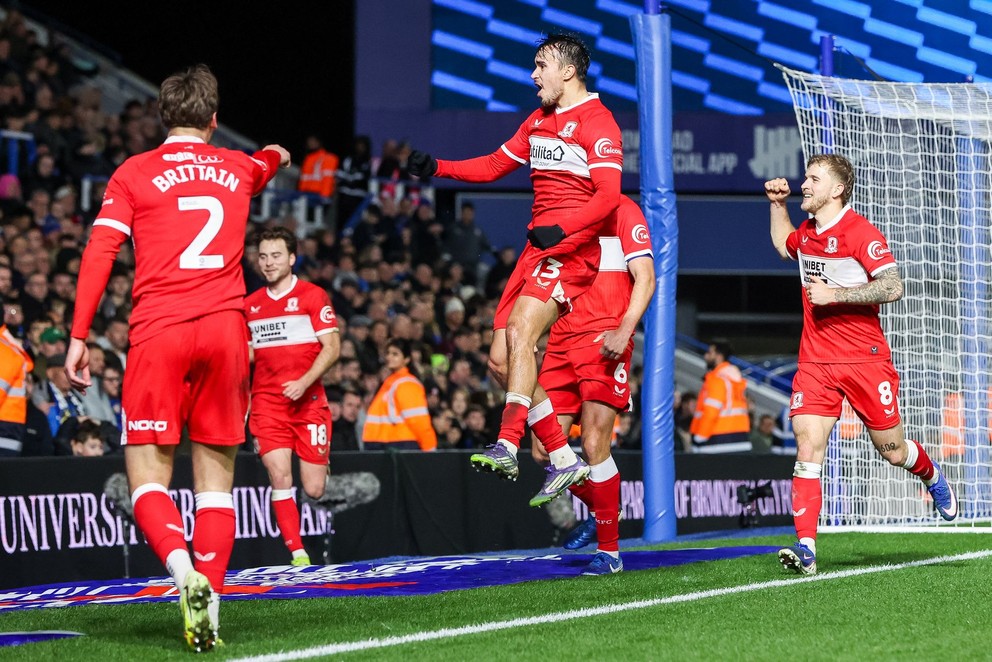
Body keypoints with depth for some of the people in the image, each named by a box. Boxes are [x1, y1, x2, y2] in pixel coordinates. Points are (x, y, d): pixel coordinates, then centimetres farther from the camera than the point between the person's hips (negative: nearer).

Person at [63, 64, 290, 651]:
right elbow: (266, 162, 43)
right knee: (216, 477, 8)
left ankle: (182, 568, -27)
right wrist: (275, 156, 67)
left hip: (158, 331, -2)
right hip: (226, 328, 2)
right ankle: (210, 598, -3)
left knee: (148, 479, 0)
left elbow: (100, 252, -3)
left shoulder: (134, 174, 6)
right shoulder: (239, 168, 17)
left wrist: (79, 337, -3)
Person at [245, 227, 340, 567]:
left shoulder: (313, 296, -1)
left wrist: (304, 382, -19)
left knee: (314, 489, -2)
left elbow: (332, 347, -6)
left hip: (309, 401, -3)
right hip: (267, 403, 3)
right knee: (279, 477, -15)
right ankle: (298, 554, -11)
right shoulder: (250, 304, 12)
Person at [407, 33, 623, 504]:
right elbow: (495, 166, 25)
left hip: (571, 248, -9)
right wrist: (436, 168, 11)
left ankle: (507, 447, -33)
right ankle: (564, 460, 7)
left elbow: (608, 196, -18)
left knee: (520, 332, -26)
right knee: (500, 360, 2)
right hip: (537, 248, 9)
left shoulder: (597, 124, -8)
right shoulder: (539, 121, 19)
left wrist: (561, 229, -32)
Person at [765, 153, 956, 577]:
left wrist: (834, 294, -23)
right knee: (807, 450, -13)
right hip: (815, 362, 5)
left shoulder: (860, 232, -12)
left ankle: (931, 475, 44)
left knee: (892, 451, 8)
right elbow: (783, 245, 36)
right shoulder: (806, 233, 11)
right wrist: (777, 204, 21)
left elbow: (893, 287, -19)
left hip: (865, 359, -5)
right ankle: (805, 548, -19)